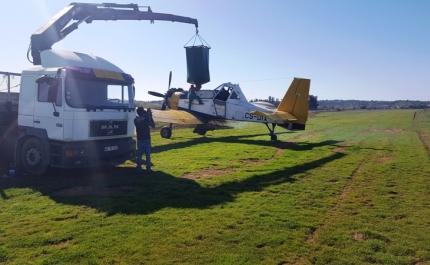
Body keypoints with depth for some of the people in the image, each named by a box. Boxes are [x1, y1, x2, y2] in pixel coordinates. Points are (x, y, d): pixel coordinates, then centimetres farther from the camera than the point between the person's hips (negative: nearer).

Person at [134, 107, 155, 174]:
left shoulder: (136, 120, 0)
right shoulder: (146, 118, -10)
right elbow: (153, 125, 1)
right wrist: (150, 117, 7)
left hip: (139, 140, 3)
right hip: (147, 139, -3)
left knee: (139, 155, 9)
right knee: (148, 155, 4)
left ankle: (139, 168, 11)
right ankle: (148, 169, 5)